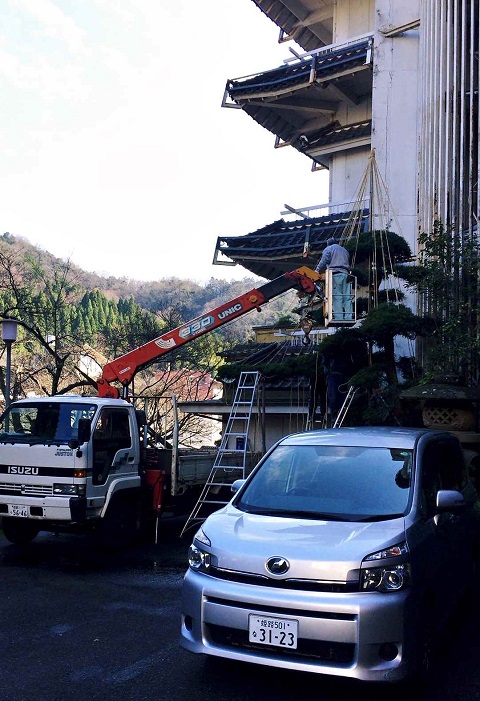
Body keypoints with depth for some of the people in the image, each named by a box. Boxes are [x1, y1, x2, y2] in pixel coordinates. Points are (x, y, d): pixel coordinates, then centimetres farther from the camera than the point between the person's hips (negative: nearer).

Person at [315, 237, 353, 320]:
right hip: (346, 273, 5)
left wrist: (317, 270, 2)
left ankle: (338, 317, -20)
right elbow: (348, 262, 27)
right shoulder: (344, 250, 32)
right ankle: (348, 318, -8)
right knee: (347, 297, -1)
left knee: (337, 297, -12)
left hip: (336, 273, -5)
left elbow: (324, 260, -2)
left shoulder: (328, 249, 12)